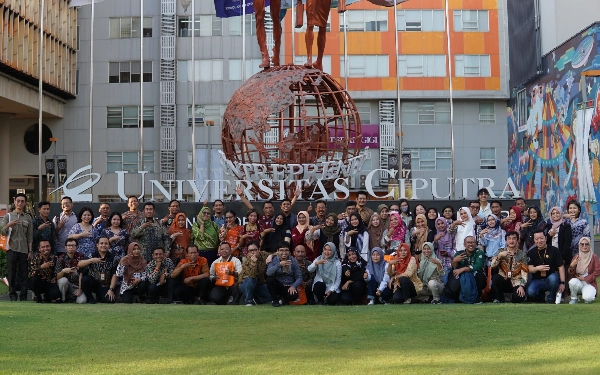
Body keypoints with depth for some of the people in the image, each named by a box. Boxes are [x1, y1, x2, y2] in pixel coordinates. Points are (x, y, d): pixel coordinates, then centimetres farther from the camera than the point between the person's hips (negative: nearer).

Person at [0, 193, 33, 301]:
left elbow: (30, 236, 9)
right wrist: (9, 225, -18)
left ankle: (23, 296, 3)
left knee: (23, 273, 0)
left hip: (24, 250, 1)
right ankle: (12, 294, 6)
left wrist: (30, 251, 3)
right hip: (12, 249, -1)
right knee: (11, 272, 0)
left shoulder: (28, 218, 11)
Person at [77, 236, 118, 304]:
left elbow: (114, 275, -5)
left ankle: (99, 297, 14)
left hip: (105, 286, 0)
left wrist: (111, 289, -14)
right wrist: (91, 260, -28)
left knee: (109, 300, -25)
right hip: (93, 283, 0)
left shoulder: (113, 258, -1)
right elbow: (79, 264, -15)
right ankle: (90, 300, -6)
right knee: (85, 279, -32)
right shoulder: (92, 255, -1)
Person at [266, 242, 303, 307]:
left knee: (294, 296, -33)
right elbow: (268, 273, -24)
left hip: (289, 287, 0)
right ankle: (275, 300, -4)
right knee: (270, 279, -30)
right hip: (278, 286, 0)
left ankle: (284, 299, 7)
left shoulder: (293, 261, -3)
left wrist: (293, 286, -23)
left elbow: (299, 277, -5)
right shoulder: (274, 259, -6)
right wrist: (279, 264, -35)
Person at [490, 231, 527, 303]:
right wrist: (499, 256, -24)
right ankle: (499, 299, -8)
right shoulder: (500, 251, 5)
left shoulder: (522, 254, 3)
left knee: (518, 297, -31)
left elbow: (524, 272, -5)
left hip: (516, 282, -1)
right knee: (496, 277, -32)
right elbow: (492, 266, -9)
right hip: (503, 281, 1)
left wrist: (521, 286, -18)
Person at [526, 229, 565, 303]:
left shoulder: (554, 250, 0)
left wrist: (562, 283, -14)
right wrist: (537, 268, -26)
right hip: (537, 280, 1)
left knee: (553, 278, -38)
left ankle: (551, 300, -10)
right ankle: (541, 296, 8)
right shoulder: (531, 252, 5)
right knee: (530, 292, -31)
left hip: (550, 279, -1)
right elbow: (530, 269, -2)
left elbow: (561, 267, -3)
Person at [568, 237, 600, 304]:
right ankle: (573, 298, -6)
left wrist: (584, 278, -13)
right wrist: (572, 266, -22)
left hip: (589, 283, -3)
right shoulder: (576, 257, 4)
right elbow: (571, 273, 2)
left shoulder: (594, 257, -3)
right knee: (572, 282, -34)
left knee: (588, 298, -31)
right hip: (577, 281, 3)